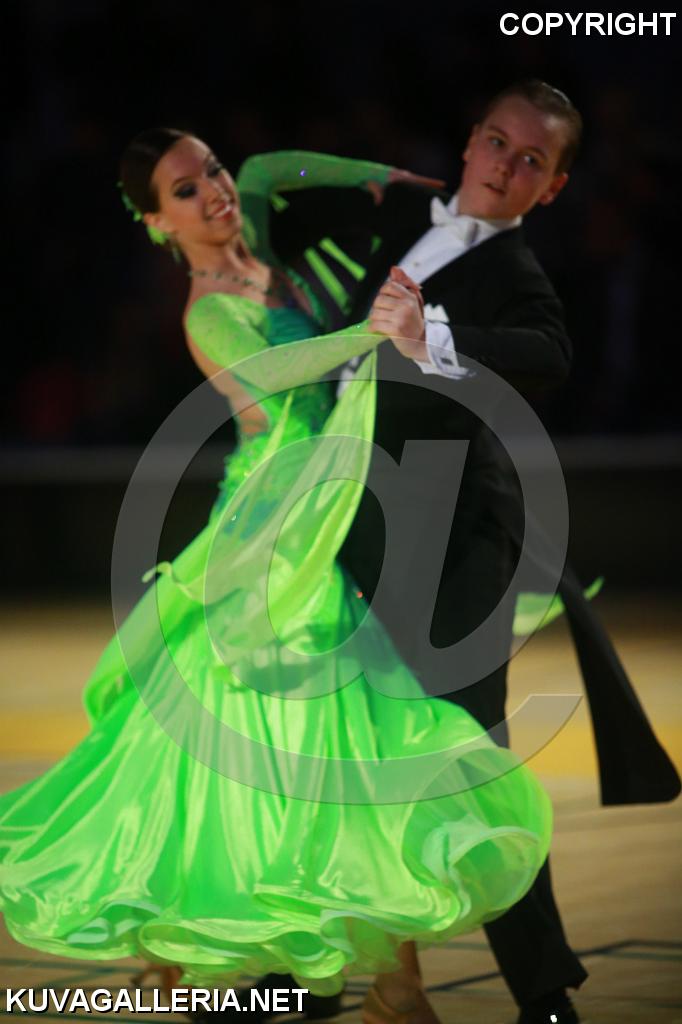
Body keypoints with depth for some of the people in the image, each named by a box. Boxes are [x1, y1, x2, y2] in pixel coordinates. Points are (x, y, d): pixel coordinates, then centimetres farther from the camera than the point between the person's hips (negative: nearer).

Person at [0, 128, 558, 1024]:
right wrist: (366, 334, -53)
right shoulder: (212, 312, -17)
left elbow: (266, 169, 26)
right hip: (278, 532, -8)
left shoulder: (252, 246, 6)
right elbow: (262, 369, -39)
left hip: (333, 527, 8)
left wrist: (375, 175, 14)